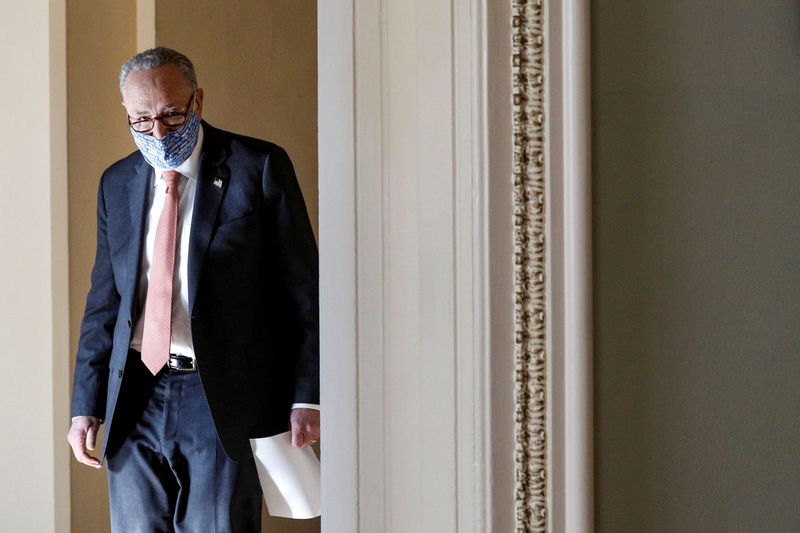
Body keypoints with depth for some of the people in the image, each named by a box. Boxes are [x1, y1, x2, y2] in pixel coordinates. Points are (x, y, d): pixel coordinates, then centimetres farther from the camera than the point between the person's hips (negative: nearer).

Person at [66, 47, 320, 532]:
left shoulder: (258, 167, -2)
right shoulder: (117, 183, 12)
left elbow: (304, 290, -3)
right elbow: (105, 301, 16)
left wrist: (307, 398, -9)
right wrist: (87, 406, 11)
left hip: (227, 401, -4)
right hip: (136, 401, 4)